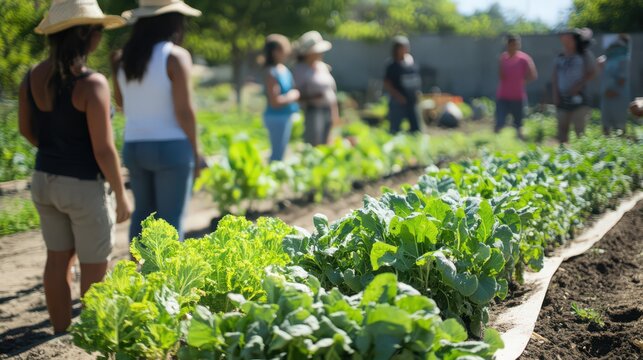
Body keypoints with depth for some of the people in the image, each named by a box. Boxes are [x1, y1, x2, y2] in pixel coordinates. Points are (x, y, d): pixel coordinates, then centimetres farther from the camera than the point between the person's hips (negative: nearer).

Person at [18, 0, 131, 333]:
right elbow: (103, 150, -20)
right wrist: (121, 196, -9)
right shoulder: (91, 84, -23)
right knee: (93, 268, 8)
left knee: (58, 259, 19)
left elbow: (26, 129, 12)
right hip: (84, 186, -7)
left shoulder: (32, 77, -2)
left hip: (44, 180, 7)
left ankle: (62, 334, 32)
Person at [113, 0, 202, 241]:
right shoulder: (175, 56, -11)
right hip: (170, 147, -6)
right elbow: (183, 110, -13)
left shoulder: (123, 58, 6)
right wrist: (195, 152, -4)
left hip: (133, 146, 6)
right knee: (171, 218, 0)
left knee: (143, 212, 18)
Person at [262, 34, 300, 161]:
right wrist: (292, 97, -13)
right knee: (278, 154, -3)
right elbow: (274, 102, -24)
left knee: (280, 152, 18)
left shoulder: (283, 69, 8)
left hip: (286, 116, 10)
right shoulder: (272, 73, -20)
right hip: (277, 117, -10)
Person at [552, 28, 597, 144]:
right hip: (562, 99, 5)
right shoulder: (560, 58, 14)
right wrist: (555, 94, 2)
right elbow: (555, 78, 15)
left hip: (578, 99, -5)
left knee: (579, 130, -11)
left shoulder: (584, 55, 2)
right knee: (562, 129, 6)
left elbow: (591, 73, -2)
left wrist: (578, 86, -13)